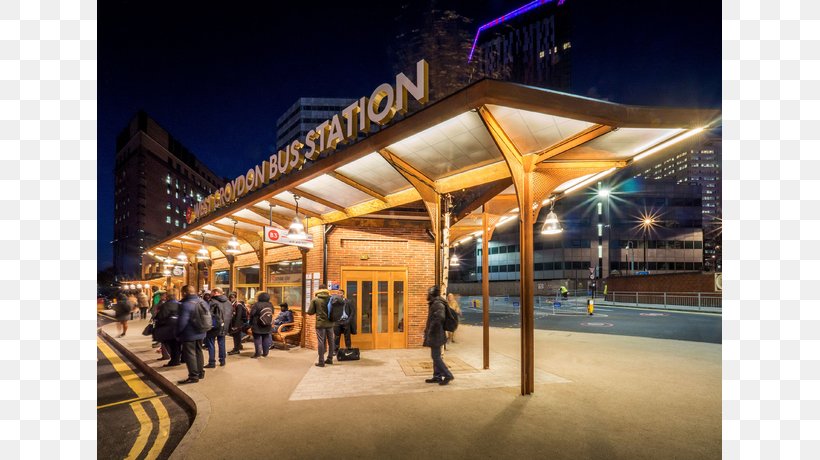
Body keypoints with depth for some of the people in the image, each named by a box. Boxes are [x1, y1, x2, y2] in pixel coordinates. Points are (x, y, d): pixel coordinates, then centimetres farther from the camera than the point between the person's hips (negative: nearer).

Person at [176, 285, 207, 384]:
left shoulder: (186, 305, -22)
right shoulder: (202, 302, 3)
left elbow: (182, 322, -24)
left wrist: (178, 333, -10)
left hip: (189, 335, -8)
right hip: (201, 333, 8)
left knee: (190, 354, 1)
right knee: (199, 352, 19)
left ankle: (193, 376, 3)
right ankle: (200, 372, 28)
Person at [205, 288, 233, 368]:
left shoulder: (213, 302, -15)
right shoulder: (228, 302, 8)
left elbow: (209, 314, -20)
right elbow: (231, 314, 14)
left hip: (214, 326, -6)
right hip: (224, 327, 6)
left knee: (211, 344, 3)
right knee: (221, 343, 16)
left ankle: (212, 363, 4)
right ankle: (222, 361, 22)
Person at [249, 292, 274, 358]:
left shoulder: (256, 304, -14)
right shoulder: (270, 305, 1)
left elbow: (252, 314, -12)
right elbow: (272, 314, 9)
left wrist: (251, 323, 1)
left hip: (257, 326, -4)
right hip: (267, 326, 5)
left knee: (257, 339, 4)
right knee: (266, 339, 12)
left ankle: (258, 353, 5)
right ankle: (265, 353, 17)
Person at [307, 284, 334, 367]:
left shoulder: (315, 299, -6)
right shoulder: (331, 298, -1)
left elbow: (310, 312, -2)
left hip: (320, 324, -3)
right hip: (330, 323, 3)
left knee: (320, 342, 1)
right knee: (331, 341, 14)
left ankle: (321, 362, 3)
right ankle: (330, 359, 24)